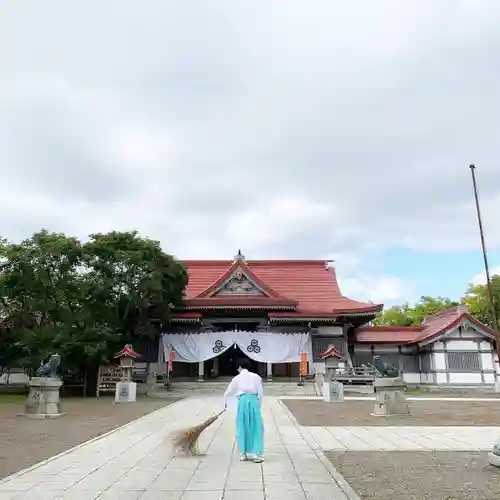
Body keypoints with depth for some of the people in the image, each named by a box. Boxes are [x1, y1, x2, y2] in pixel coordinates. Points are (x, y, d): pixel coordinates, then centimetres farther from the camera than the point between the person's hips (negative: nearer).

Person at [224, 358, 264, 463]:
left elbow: (228, 392, 20)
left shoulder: (237, 378, 11)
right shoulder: (256, 376, 12)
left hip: (243, 401, 0)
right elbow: (261, 392, 8)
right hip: (254, 401, 0)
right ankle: (255, 454, -1)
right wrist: (258, 404, 15)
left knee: (243, 427, 11)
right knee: (256, 428, 4)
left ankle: (243, 454, 17)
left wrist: (225, 402, 37)